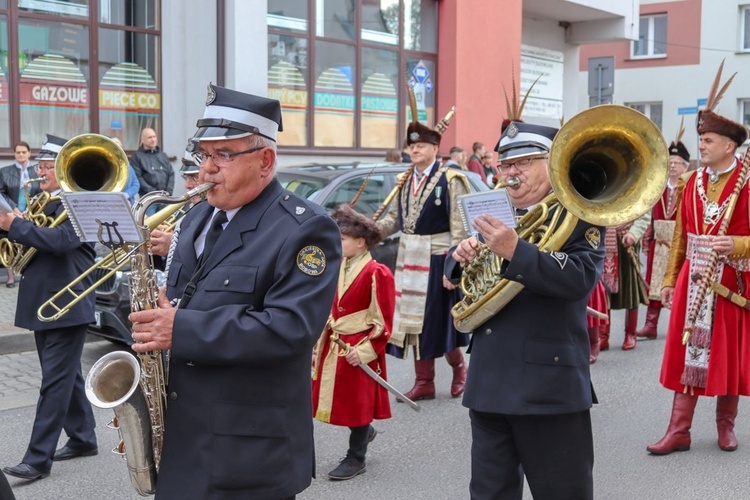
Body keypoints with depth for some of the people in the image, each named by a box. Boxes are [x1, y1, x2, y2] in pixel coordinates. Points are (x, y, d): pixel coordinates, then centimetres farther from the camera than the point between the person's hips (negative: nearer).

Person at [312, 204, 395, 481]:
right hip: (334, 348, 7)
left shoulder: (377, 273, -14)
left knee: (358, 403, 4)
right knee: (339, 401, 13)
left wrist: (365, 351, -16)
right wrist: (319, 347, 11)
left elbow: (383, 322, -13)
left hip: (359, 351, -7)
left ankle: (355, 459, 17)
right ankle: (364, 432, 39)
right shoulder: (337, 270, 9)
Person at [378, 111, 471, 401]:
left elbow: (459, 227, -12)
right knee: (415, 321, 8)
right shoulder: (404, 181, 11)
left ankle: (459, 367, 27)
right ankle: (424, 382, 17)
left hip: (437, 259, -6)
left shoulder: (450, 180, -8)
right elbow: (393, 218, 14)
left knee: (440, 319, 2)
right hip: (408, 258, 6)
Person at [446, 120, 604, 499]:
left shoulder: (578, 216, -7)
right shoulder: (493, 214, 13)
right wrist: (461, 256, -5)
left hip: (549, 380, -6)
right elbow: (458, 276, 18)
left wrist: (515, 251, -32)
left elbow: (580, 278, -23)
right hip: (489, 379, 6)